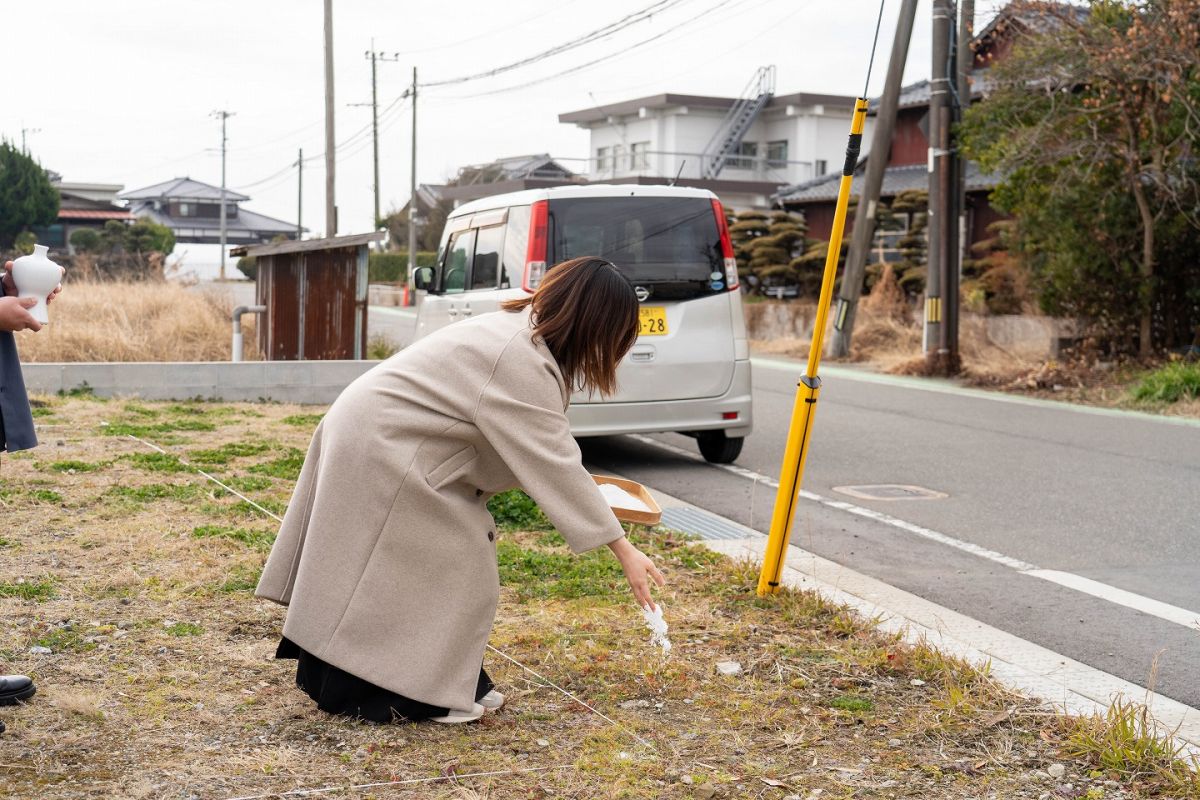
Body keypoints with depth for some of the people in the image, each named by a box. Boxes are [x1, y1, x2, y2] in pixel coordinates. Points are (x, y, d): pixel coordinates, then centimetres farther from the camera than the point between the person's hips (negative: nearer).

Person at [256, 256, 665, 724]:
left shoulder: (519, 333, 6)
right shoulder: (521, 363, -25)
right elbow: (555, 465, -25)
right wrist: (624, 550, -21)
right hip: (384, 453, -10)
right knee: (447, 571, -6)